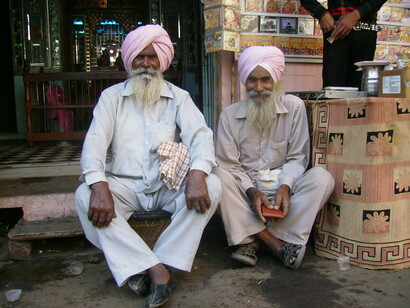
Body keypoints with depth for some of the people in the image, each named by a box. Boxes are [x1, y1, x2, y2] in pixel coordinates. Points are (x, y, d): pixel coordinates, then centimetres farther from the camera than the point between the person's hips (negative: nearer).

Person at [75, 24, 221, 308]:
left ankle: (153, 266, -25)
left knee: (212, 185, -26)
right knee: (85, 195, -28)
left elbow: (200, 134, -7)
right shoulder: (112, 96, 8)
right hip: (124, 185, 0)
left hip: (169, 184, 1)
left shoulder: (178, 97, 8)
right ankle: (158, 271, -31)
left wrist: (197, 174, -30)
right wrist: (99, 186, -26)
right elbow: (95, 142, -5)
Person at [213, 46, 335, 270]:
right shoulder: (229, 115, -1)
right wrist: (252, 191, -21)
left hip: (281, 186, 1)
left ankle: (254, 239, -27)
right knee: (218, 176, -30)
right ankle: (273, 242, -26)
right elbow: (229, 165, -4)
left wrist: (285, 187, -19)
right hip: (244, 189, 0)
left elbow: (297, 158, -1)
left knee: (322, 178, -26)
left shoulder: (294, 107, -1)